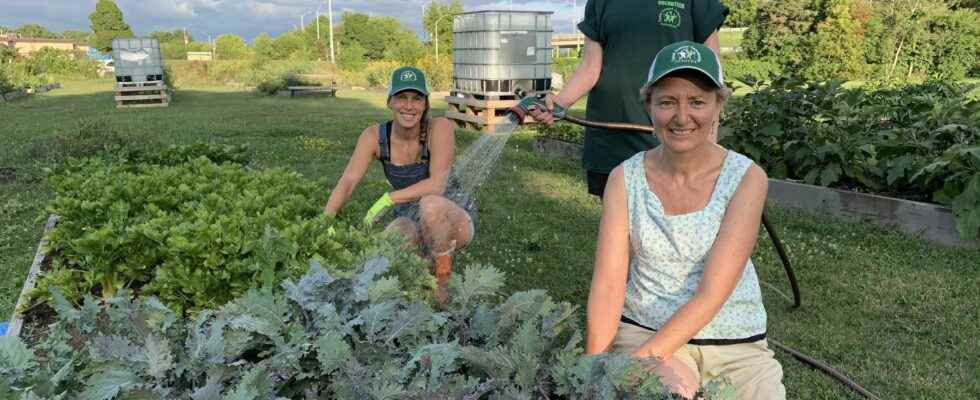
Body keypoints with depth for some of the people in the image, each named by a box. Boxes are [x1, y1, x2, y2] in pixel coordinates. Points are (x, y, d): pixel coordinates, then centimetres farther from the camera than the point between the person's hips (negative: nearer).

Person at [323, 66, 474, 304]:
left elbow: (437, 185, -28)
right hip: (410, 223, 3)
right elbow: (348, 181, -15)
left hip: (451, 221, -3)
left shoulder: (439, 128, -19)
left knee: (430, 203, -37)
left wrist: (388, 199, -32)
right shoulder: (374, 136, -8)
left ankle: (443, 282, -15)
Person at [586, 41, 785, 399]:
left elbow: (711, 294, -17)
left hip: (735, 343, 1)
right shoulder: (625, 178, -4)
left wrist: (639, 359, -23)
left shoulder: (746, 178, -10)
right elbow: (608, 285, -9)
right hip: (642, 329, -1)